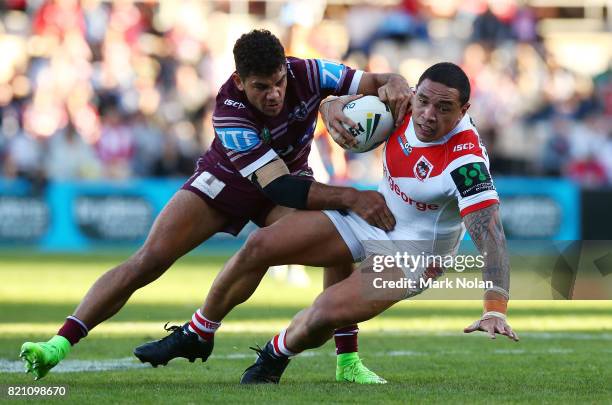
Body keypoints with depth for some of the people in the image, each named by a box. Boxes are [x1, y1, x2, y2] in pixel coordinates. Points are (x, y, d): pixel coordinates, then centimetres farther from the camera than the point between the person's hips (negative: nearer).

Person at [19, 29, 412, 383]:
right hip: (226, 179, -3)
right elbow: (280, 188, -44)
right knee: (150, 259, -14)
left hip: (292, 176, 3)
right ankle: (60, 344, -12)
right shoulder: (229, 111, -37)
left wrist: (393, 87, -47)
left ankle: (348, 360, -13)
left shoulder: (306, 74, -28)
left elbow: (378, 82, -21)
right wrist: (350, 197, -54)